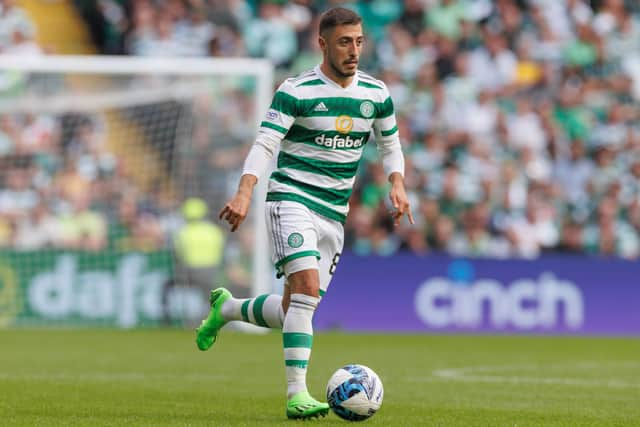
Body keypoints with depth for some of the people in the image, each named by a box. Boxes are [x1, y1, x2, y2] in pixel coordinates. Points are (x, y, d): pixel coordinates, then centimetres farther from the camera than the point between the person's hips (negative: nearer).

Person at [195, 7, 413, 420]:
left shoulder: (376, 94, 6)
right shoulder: (296, 91, -9)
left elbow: (391, 145, 18)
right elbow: (264, 145, -15)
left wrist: (398, 185, -2)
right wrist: (245, 192, -31)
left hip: (334, 213, 6)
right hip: (291, 199, -6)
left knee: (294, 311, 7)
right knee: (307, 285, -26)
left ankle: (225, 309, 36)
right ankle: (297, 394, -26)